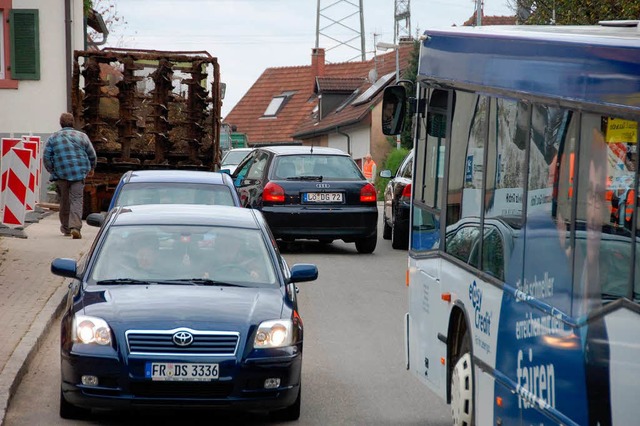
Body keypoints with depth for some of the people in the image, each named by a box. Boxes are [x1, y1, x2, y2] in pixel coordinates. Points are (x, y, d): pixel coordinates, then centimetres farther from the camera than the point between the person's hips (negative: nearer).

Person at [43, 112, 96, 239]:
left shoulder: (53, 138, 5)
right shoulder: (82, 136, 5)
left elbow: (46, 158, 2)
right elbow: (92, 155, 10)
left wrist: (52, 171, 15)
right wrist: (91, 168, 27)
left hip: (61, 174, 1)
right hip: (79, 173, -1)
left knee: (64, 201, 14)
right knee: (76, 200, -3)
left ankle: (66, 228, 22)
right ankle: (75, 226, -20)